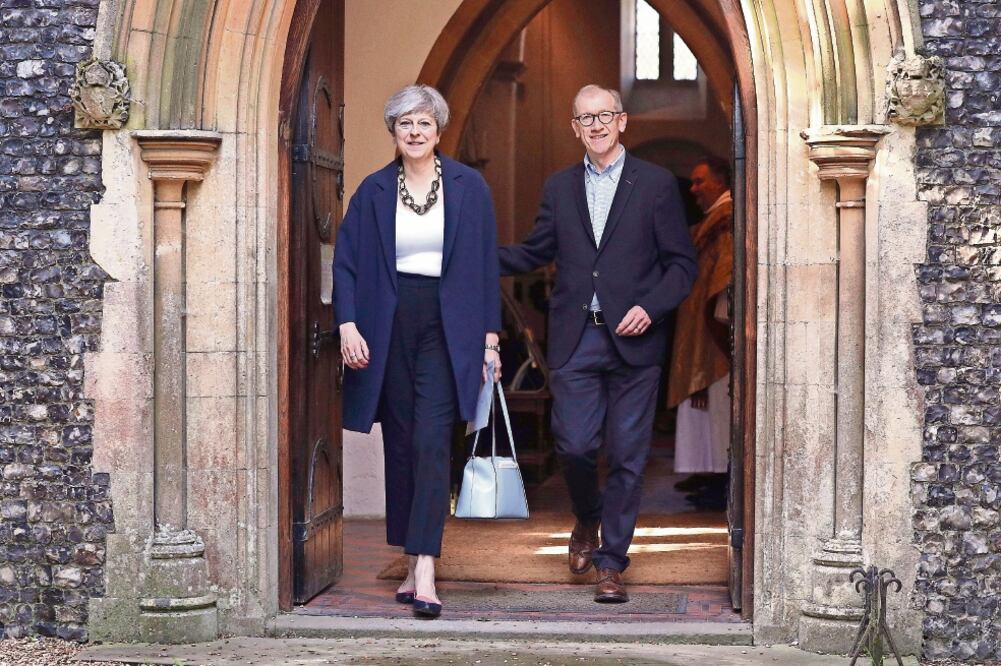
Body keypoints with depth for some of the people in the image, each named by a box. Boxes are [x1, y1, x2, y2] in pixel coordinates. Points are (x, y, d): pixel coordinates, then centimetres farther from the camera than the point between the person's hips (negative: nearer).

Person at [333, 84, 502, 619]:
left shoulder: (469, 187, 3)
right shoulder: (373, 191, 6)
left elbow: (486, 264, 5)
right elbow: (345, 262, 4)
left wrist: (490, 336, 0)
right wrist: (348, 324, -9)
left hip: (447, 327, -2)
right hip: (389, 328, 2)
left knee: (431, 444, -13)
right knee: (400, 445, 7)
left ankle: (425, 569, -18)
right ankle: (413, 564, 16)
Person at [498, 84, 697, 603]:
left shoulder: (656, 184, 3)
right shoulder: (559, 188, 13)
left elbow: (682, 263, 2)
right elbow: (533, 254, 17)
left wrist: (650, 308, -13)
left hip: (633, 341, -2)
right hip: (575, 340, 2)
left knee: (626, 455, 0)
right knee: (574, 445, -4)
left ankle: (611, 561, 11)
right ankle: (587, 521, 28)